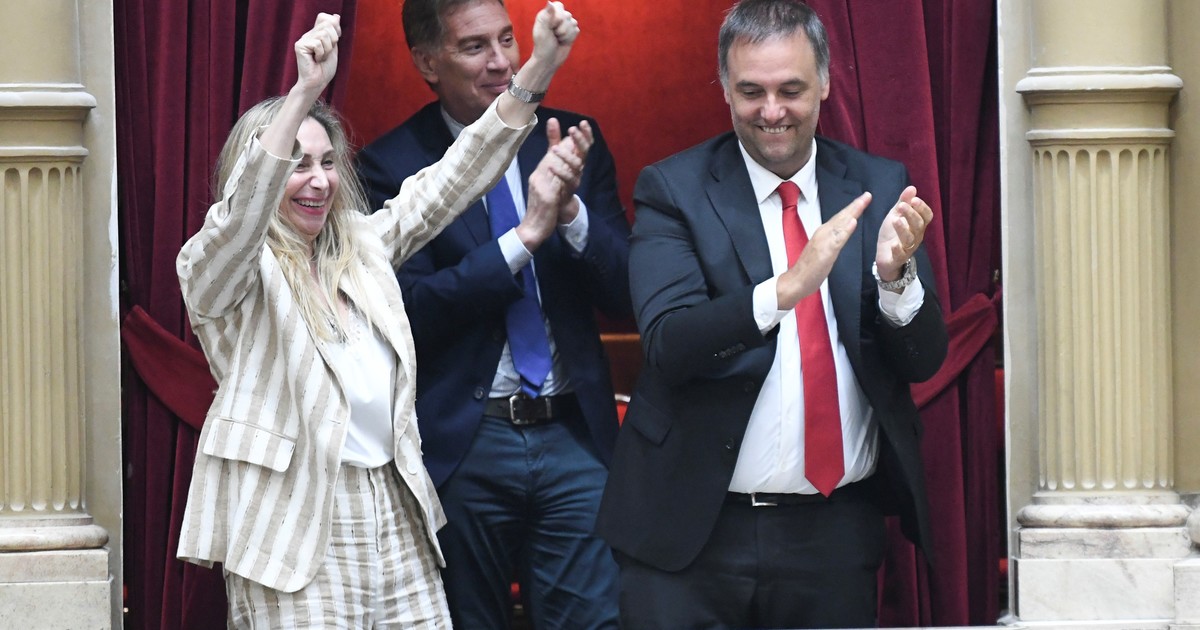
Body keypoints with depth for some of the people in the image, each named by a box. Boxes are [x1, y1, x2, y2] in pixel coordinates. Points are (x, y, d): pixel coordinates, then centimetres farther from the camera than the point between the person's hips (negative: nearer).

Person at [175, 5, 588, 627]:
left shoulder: (361, 247, 16)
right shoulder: (221, 270, -1)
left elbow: (449, 180, 14)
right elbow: (242, 212, -22)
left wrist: (539, 67, 4)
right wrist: (305, 91, -34)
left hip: (394, 509, 6)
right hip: (297, 524, -6)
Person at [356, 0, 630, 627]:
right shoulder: (390, 165, -3)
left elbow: (625, 292, 3)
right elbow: (411, 309, -13)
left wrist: (571, 212, -16)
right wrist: (525, 236, -20)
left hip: (573, 435, 2)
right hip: (460, 443, -2)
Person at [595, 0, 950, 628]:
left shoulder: (879, 188, 5)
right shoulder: (674, 190, -3)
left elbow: (922, 361, 2)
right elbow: (667, 344, -16)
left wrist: (895, 276, -18)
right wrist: (785, 289, -30)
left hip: (835, 533, 2)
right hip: (694, 530, -2)